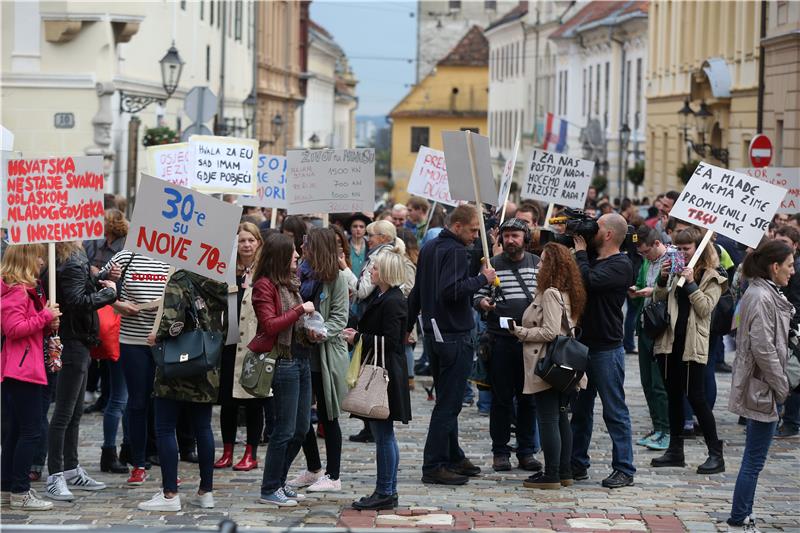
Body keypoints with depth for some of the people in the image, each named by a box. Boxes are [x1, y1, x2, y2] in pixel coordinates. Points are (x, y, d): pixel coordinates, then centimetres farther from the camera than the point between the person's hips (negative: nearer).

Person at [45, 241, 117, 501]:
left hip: (77, 344, 10)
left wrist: (97, 283, 4)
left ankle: (71, 470, 28)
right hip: (74, 342, -10)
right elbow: (79, 302, -28)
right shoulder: (73, 264, -19)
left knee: (75, 411, 18)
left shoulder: (74, 262, 9)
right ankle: (55, 477, -2)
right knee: (64, 413, -5)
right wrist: (109, 292, -16)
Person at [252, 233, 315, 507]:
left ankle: (279, 482, 22)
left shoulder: (290, 283, 17)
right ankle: (269, 490, 4)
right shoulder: (265, 285, -10)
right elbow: (270, 325, -18)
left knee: (301, 428, 11)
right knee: (285, 430, -5)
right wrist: (300, 309, -17)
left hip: (300, 358, 9)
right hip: (283, 361, -9)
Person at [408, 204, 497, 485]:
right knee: (449, 403, -6)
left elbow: (417, 291, 21)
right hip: (455, 336, -10)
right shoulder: (455, 251, -16)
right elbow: (452, 290, -29)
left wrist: (408, 324, 28)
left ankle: (453, 457, 25)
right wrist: (482, 279, -18)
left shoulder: (429, 248, 14)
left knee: (447, 400, 17)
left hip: (433, 333, 10)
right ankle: (433, 466, -6)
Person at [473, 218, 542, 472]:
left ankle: (526, 451, 15)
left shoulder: (538, 264, 8)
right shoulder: (492, 265, 4)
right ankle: (500, 451, 11)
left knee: (528, 398, 6)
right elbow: (478, 295, 6)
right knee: (501, 398, 3)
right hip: (501, 339, -2)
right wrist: (483, 302, -15)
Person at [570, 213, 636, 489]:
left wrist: (580, 251, -12)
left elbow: (589, 280, -25)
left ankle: (624, 469, 2)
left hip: (607, 349, -9)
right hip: (583, 344, 9)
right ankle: (577, 464, 23)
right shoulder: (592, 260, 14)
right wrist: (576, 249, 5)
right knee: (579, 409, 14)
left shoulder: (621, 265, -13)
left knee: (614, 411, -3)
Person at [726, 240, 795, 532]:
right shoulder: (762, 297, -19)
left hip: (759, 387, 10)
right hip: (762, 387, -10)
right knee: (754, 461, -4)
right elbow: (763, 348, -23)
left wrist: (780, 382, 17)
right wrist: (781, 385, -14)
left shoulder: (765, 293, 13)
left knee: (753, 459, 15)